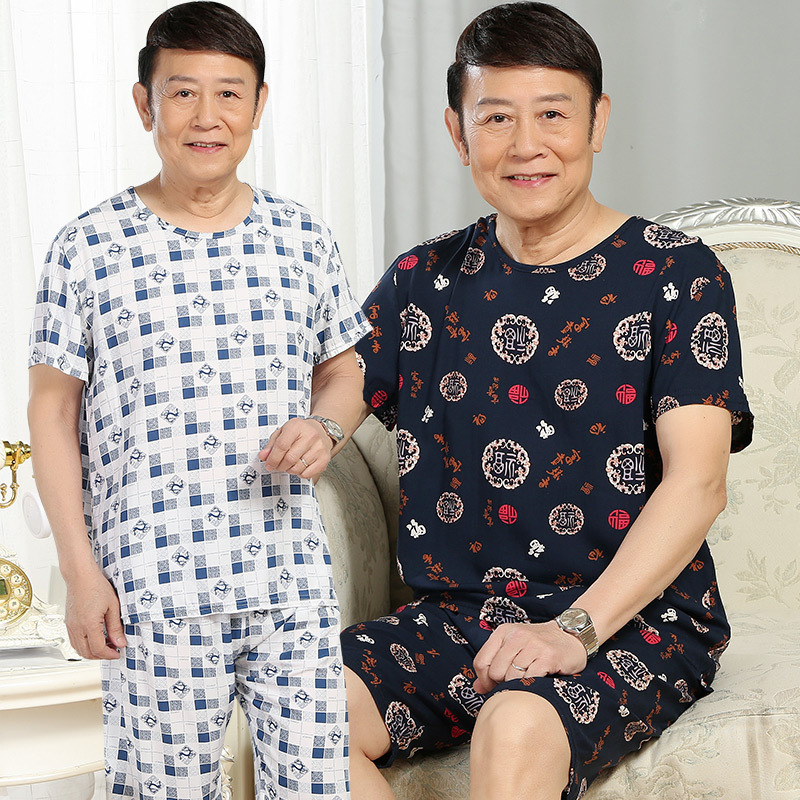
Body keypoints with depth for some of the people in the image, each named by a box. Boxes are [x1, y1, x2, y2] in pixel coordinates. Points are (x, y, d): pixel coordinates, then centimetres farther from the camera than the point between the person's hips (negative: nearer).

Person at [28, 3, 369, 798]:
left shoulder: (301, 237, 7)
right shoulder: (89, 248, -2)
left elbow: (343, 369, 17)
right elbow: (52, 412, 1)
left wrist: (326, 425, -7)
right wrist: (80, 572, -4)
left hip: (292, 580, 3)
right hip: (152, 591, -2)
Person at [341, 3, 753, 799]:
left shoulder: (676, 275, -1)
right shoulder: (424, 282, 12)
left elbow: (697, 480, -11)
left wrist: (576, 628, -23)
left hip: (631, 621, -4)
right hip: (455, 616, 4)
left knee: (515, 730, -36)